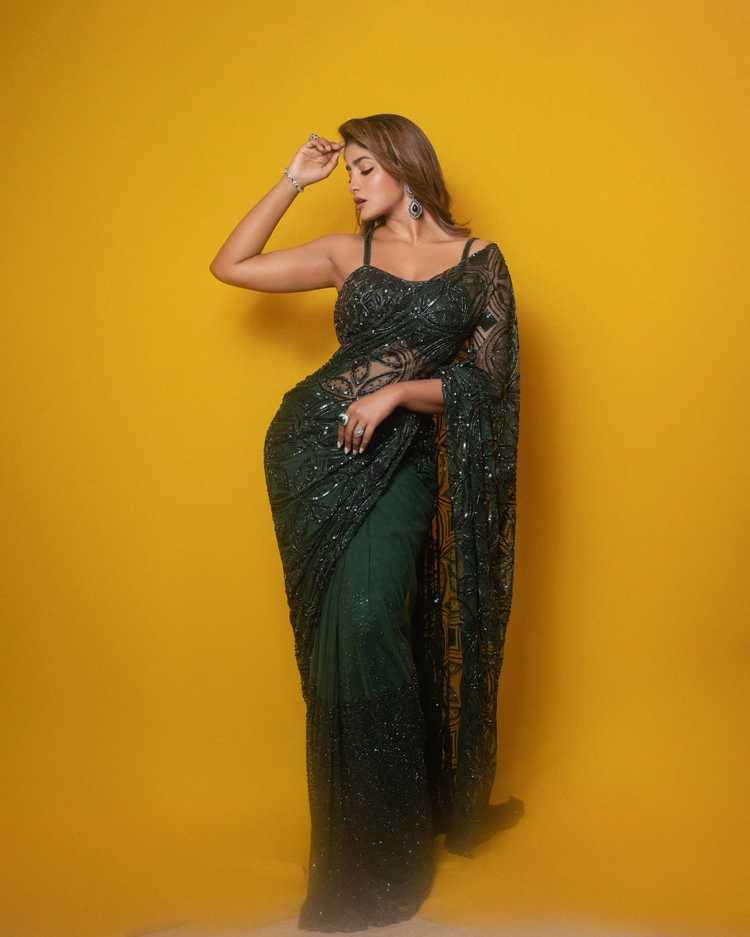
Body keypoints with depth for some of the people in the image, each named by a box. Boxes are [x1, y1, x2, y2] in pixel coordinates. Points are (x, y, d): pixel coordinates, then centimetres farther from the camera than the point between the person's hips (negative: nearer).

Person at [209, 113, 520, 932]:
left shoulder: (477, 260, 5)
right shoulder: (349, 252, 12)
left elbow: (485, 381, 1)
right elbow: (229, 266, 11)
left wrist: (400, 391, -13)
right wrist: (293, 180, 10)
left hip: (402, 461, -2)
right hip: (314, 445, 3)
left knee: (367, 617, -19)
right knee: (340, 631, 3)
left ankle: (386, 855, -1)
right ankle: (353, 862, 18)